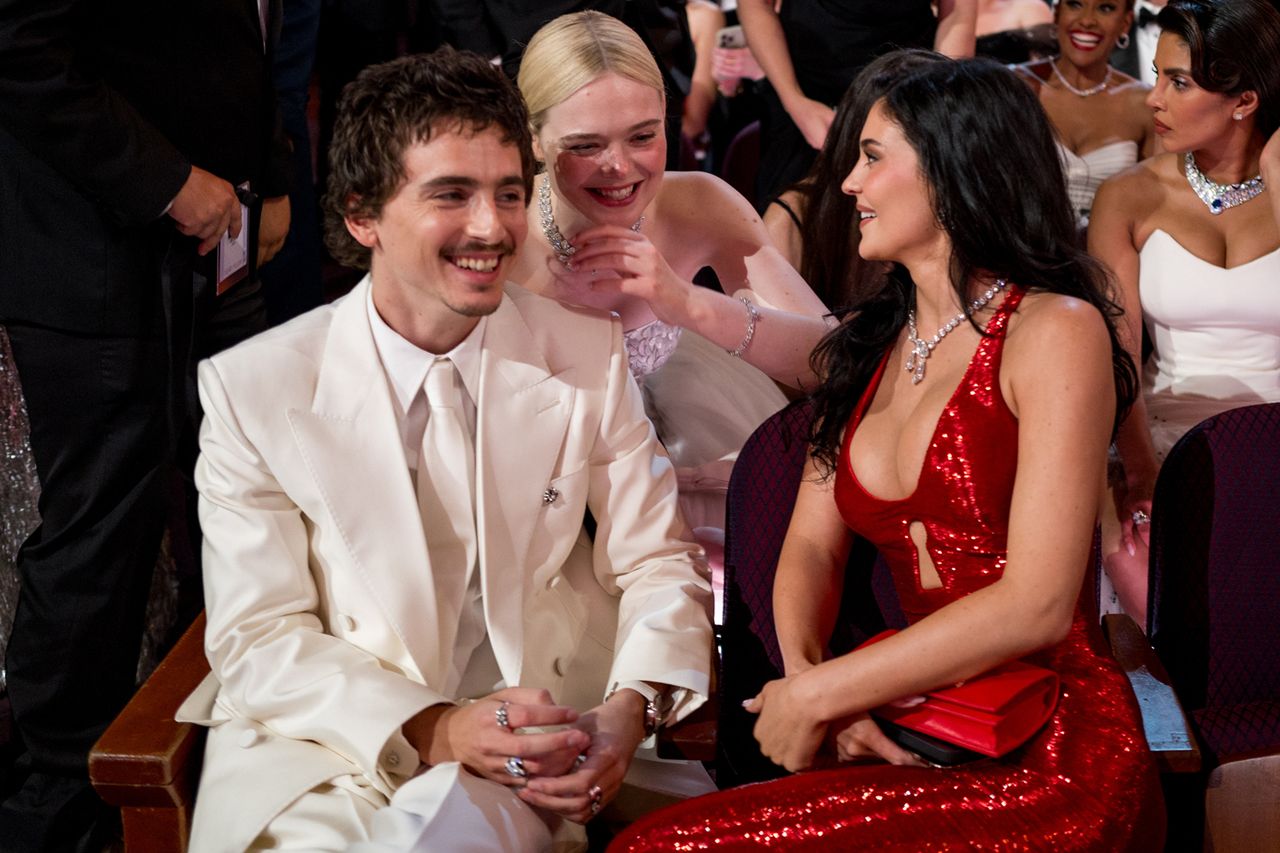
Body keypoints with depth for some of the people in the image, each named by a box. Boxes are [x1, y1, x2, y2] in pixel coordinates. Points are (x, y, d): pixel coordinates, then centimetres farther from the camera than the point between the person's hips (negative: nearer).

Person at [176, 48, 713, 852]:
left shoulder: (589, 353, 1)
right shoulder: (252, 389, -4)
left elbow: (658, 564, 5)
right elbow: (260, 640, -5)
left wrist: (629, 709, -16)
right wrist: (431, 729, -22)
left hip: (520, 762, 0)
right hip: (317, 743, 1)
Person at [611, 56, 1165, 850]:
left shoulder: (1055, 331, -7)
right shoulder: (872, 345, 16)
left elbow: (1036, 603, -14)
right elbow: (813, 545, 11)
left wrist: (817, 695, -10)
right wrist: (804, 674, -10)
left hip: (1053, 755, -6)